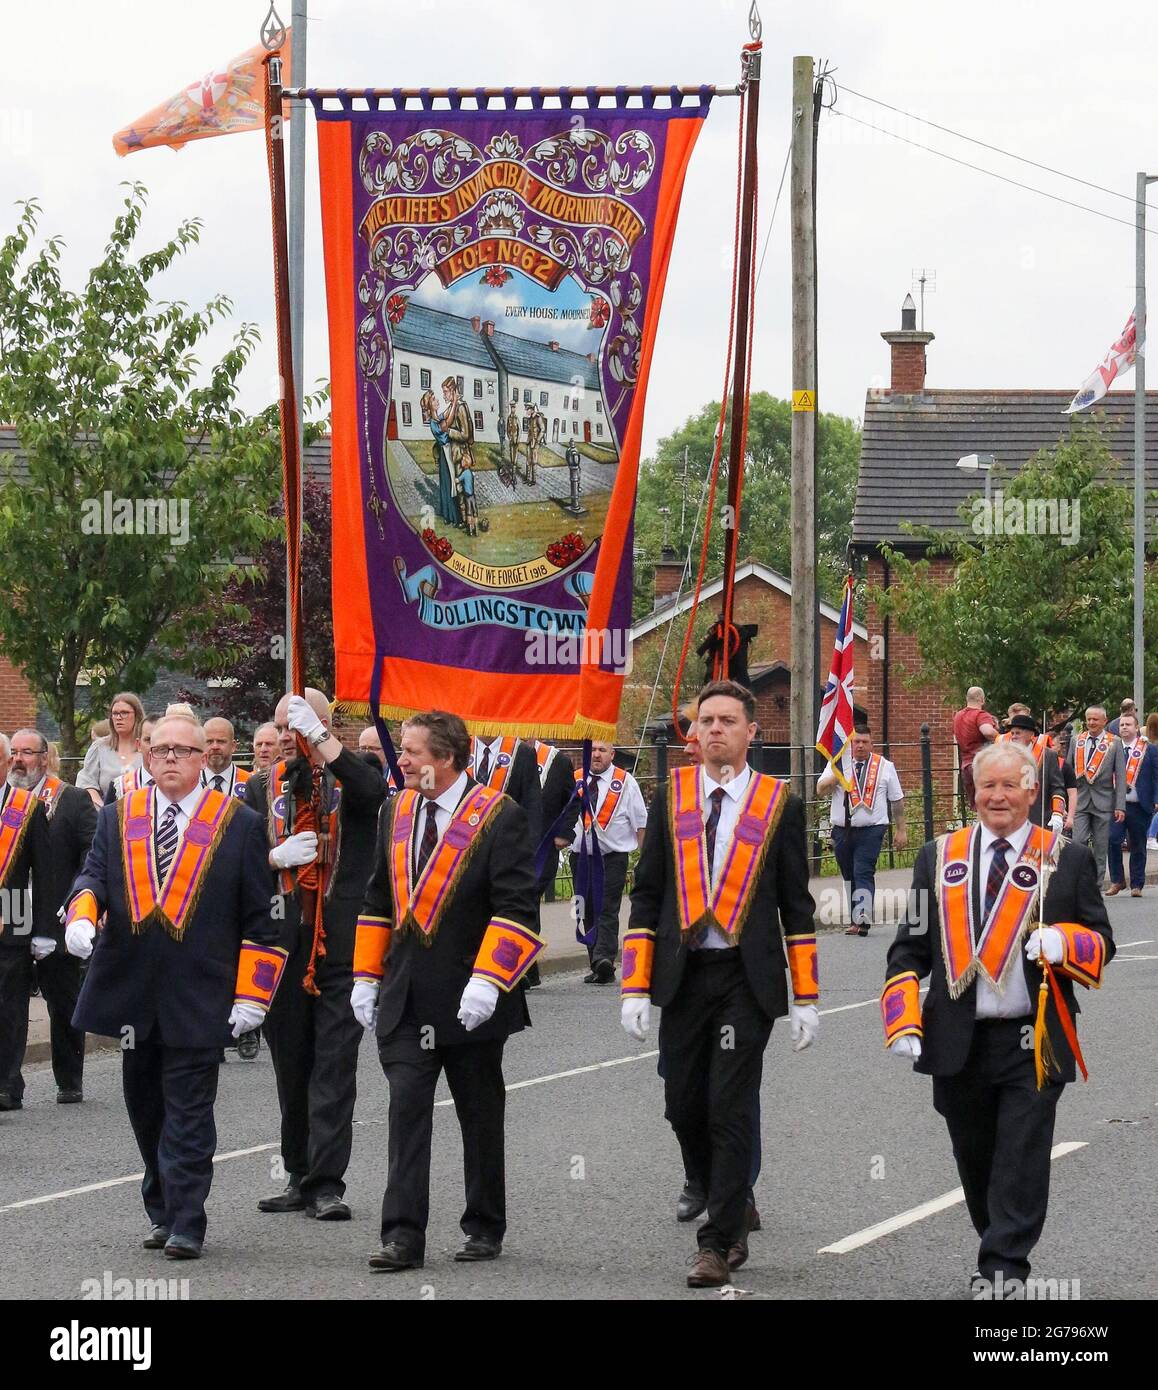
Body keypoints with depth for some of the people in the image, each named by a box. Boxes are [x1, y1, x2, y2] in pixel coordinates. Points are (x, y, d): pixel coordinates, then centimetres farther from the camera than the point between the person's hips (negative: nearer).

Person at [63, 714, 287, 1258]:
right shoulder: (117, 819, 11)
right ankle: (162, 1212, 23)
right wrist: (81, 916, -20)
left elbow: (259, 919, 0)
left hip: (198, 998, -4)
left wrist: (251, 995, -6)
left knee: (187, 1111, -5)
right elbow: (94, 876, 4)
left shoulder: (240, 824, 1)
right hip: (131, 990, 4)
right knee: (146, 1106, 12)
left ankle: (186, 1224, -4)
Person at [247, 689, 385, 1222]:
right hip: (282, 945, 4)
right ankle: (299, 1177, 21)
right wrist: (276, 857, -10)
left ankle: (326, 1184, -7)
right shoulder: (262, 788, 12)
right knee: (291, 1062, 11)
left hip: (341, 943, -4)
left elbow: (372, 792, -24)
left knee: (334, 1063, -6)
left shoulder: (350, 777, 1)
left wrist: (320, 738, -25)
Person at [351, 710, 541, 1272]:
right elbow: (378, 898, 17)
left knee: (480, 1116, 9)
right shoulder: (397, 812, 10)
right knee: (406, 1108, -6)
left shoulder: (499, 817, -9)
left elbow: (515, 908, -14)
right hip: (405, 996, 4)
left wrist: (486, 982, -22)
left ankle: (485, 1229, 22)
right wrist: (366, 977, 12)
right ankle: (403, 1236, -8)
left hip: (469, 997, -4)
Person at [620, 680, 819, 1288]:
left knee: (730, 1111, -6)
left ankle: (718, 1245, -1)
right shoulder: (670, 800, 6)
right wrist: (636, 987, -1)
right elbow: (647, 895, 7)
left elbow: (796, 906, 4)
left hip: (747, 979, -3)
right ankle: (732, 1210, 29)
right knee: (684, 1107, 7)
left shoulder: (780, 806, 1)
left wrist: (806, 998, 0)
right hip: (683, 975, 3)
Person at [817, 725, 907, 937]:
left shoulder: (884, 766, 7)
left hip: (871, 830, -3)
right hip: (842, 830, 3)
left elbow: (897, 800, 12)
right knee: (849, 876, 9)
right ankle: (857, 918, 19)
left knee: (864, 873, -15)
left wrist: (902, 830, 11)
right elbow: (820, 789, -4)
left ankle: (862, 921, -23)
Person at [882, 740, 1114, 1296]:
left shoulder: (1067, 860, 3)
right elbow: (911, 947, 9)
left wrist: (1063, 942, -18)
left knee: (1020, 1163, -5)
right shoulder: (939, 857, 9)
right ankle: (1001, 1257, 28)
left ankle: (1001, 1275, -3)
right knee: (975, 1160, 12)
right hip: (958, 1041, 3)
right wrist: (903, 1022, -3)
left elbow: (1101, 942, 5)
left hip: (1033, 1043, -3)